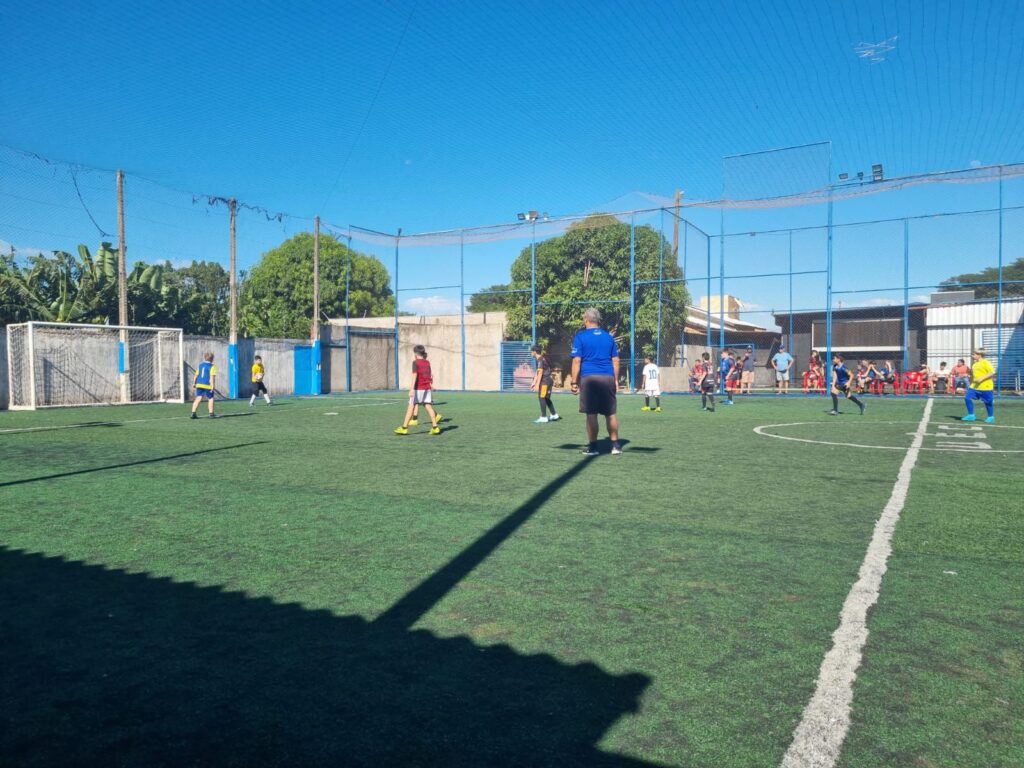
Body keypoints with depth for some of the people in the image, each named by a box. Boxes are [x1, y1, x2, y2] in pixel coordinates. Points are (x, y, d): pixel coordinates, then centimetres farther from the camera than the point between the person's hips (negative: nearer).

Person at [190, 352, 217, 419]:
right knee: (210, 399, 8)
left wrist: (194, 383, 26)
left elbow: (196, 375, 19)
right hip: (207, 385, -5)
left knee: (198, 398, 3)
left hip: (199, 384, 5)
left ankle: (193, 413, -5)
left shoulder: (200, 365, 16)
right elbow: (212, 376, -13)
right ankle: (211, 414, 10)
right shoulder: (212, 366, -4)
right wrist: (213, 385, -15)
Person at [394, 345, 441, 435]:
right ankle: (435, 427, -1)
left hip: (418, 388, -5)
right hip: (427, 388, 5)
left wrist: (412, 388, -24)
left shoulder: (415, 362, -8)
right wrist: (431, 384, 33)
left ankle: (404, 428, 4)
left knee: (411, 406, 0)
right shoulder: (427, 363, 10)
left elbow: (415, 375, -18)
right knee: (428, 406, 5)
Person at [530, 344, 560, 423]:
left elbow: (540, 373, -19)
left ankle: (543, 418, -8)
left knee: (542, 398, -8)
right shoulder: (542, 359, 17)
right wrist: (534, 383, 23)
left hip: (545, 381, -10)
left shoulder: (540, 360, -13)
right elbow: (537, 373, 21)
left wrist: (537, 385, -21)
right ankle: (554, 415, 26)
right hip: (549, 380, 10)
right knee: (546, 398, 17)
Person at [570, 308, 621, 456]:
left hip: (589, 378, -3)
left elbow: (577, 361, -6)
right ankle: (615, 445, 13)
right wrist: (616, 380, 16)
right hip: (608, 378, 3)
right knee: (611, 413, 9)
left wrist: (574, 382, -3)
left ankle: (592, 447, 5)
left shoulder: (580, 337, 0)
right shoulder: (609, 336, 12)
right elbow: (616, 360, 11)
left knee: (591, 414, 1)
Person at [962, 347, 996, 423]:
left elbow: (992, 373, -17)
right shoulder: (974, 364, 12)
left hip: (985, 387, -7)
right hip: (974, 386, 7)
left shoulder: (986, 363, -11)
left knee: (987, 402, 5)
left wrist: (982, 378, -24)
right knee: (967, 398, -7)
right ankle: (971, 415, 2)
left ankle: (991, 417, 23)